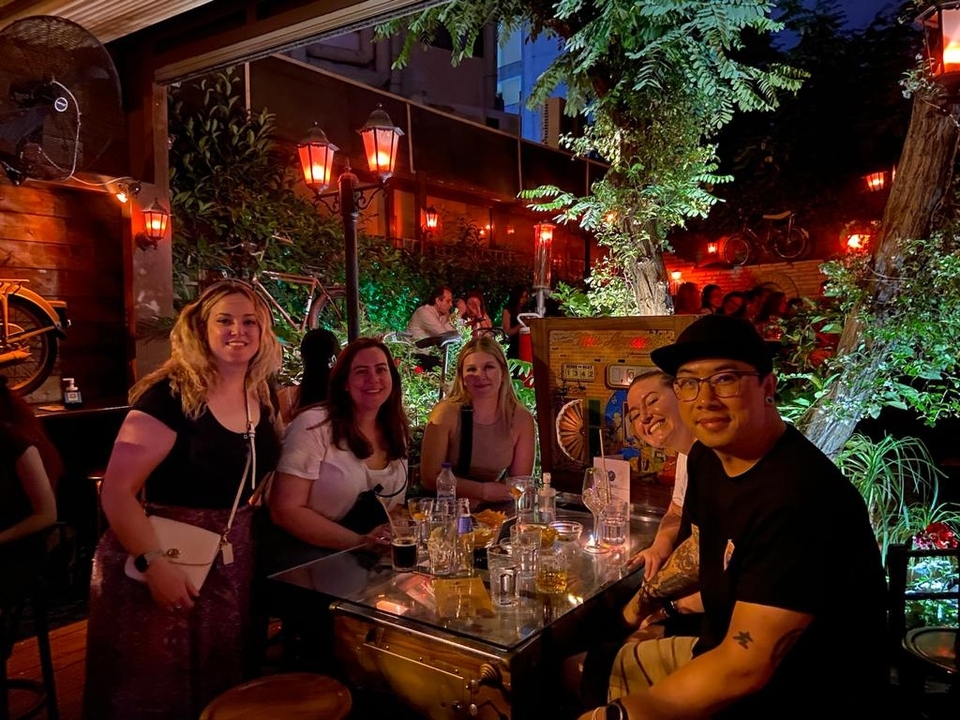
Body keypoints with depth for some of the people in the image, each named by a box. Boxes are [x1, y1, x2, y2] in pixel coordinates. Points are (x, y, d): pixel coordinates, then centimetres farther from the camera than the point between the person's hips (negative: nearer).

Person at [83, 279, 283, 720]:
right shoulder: (169, 395, -18)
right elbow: (116, 492, -20)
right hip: (168, 559, -6)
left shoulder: (262, 398, 2)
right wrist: (153, 564, -26)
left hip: (233, 562, 6)